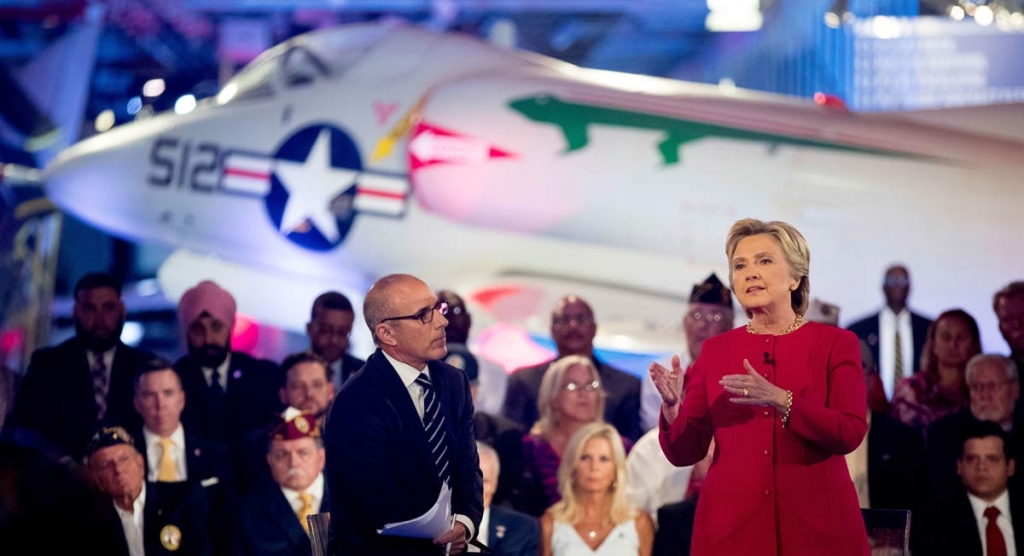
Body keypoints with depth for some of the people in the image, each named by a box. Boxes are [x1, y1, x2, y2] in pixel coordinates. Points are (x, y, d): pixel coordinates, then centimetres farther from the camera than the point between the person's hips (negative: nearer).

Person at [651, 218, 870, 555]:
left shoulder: (835, 343, 1)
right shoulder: (715, 350, 6)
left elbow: (850, 433, -11)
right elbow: (685, 452, 3)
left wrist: (779, 401, -23)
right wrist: (672, 407, -16)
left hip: (816, 525, -2)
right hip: (731, 524, 2)